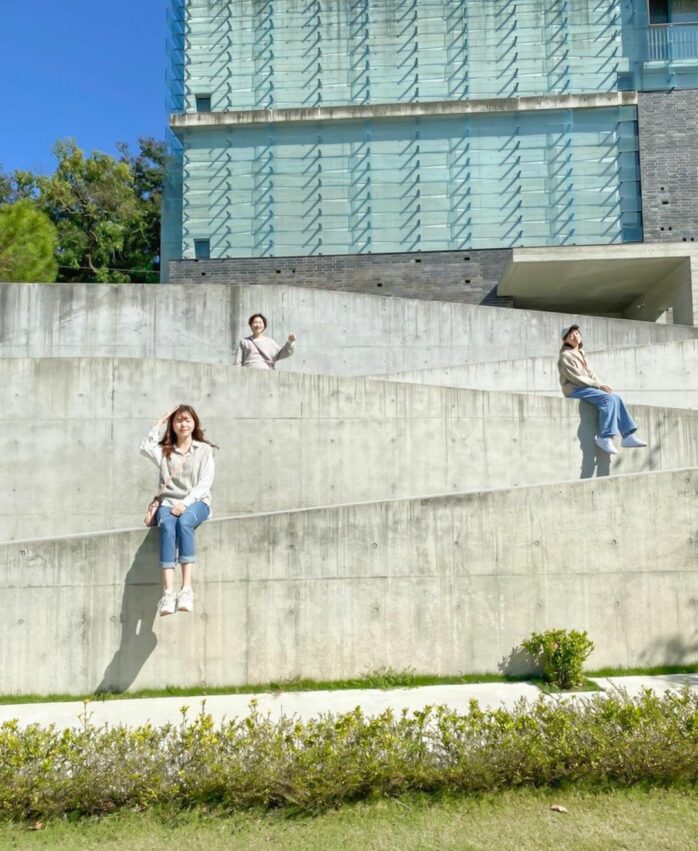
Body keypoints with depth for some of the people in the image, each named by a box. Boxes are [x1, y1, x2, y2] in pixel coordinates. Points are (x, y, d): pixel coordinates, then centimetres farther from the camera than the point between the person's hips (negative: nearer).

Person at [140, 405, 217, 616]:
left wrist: (185, 503, -15)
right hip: (168, 502, 2)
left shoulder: (204, 450, 11)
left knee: (184, 522, -37)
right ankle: (168, 592, -46)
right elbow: (144, 448, -6)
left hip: (196, 502, -1)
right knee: (167, 527, -34)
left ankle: (187, 589, -45)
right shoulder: (164, 450, 17)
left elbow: (204, 483, 0)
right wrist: (159, 423, 5)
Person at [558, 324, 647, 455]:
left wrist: (602, 385, -2)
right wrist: (599, 386, -17)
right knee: (608, 399, -25)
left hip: (586, 387, 8)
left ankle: (628, 436, -10)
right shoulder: (565, 356, -7)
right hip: (574, 390, -8)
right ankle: (605, 437, -27)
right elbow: (576, 378, -16)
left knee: (616, 398, -7)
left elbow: (591, 373, 17)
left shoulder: (581, 354, 21)